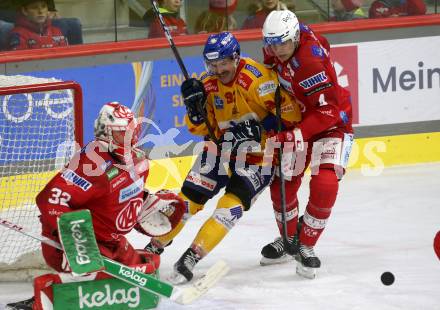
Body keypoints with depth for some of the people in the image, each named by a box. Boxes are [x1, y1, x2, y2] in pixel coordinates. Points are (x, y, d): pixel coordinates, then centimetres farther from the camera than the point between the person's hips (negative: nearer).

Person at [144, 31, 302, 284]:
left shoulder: (257, 76, -21)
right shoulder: (209, 84, 1)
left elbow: (289, 113, -22)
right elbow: (202, 128, 5)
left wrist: (262, 127, -26)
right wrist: (195, 105, -12)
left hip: (260, 150, -6)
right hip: (224, 145, 6)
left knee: (235, 199, -20)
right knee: (190, 194, 0)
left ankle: (194, 254, -21)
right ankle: (156, 245, 13)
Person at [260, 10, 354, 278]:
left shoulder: (311, 61, -34)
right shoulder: (276, 46, -11)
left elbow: (328, 110, -33)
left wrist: (296, 135, -37)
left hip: (331, 121, -7)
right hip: (296, 117, 7)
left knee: (325, 184, -22)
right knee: (282, 183, 6)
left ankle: (307, 246, -4)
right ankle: (288, 239, 30)